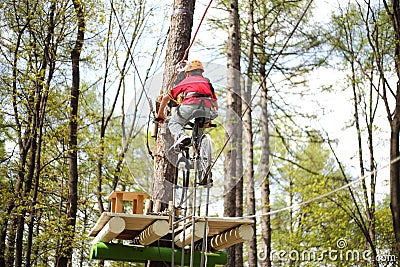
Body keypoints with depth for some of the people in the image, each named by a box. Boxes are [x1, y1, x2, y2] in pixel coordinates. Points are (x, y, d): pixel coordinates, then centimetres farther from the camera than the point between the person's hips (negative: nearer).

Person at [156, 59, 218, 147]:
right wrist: (209, 119, 48)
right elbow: (216, 106, 34)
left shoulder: (185, 81, 29)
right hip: (207, 109, 3)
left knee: (174, 123, 14)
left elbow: (165, 98, 32)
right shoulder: (207, 82, 36)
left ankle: (180, 135, -17)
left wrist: (160, 114, 45)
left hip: (191, 104, -3)